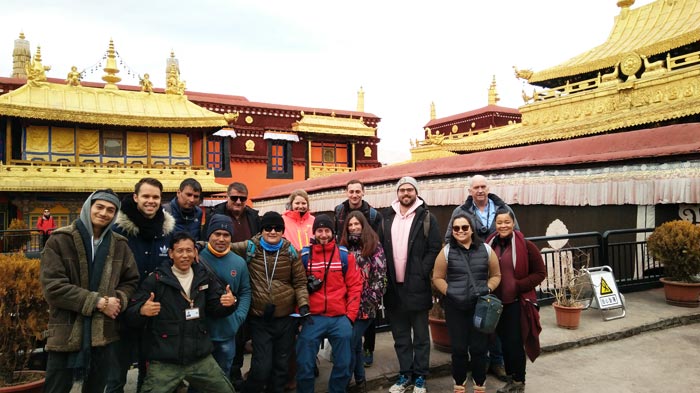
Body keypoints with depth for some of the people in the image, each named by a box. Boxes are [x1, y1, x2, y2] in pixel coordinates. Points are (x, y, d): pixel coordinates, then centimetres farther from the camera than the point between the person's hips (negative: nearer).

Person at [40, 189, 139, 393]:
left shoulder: (119, 244, 7)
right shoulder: (60, 240, -6)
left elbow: (131, 281, 11)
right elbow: (53, 286, -14)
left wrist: (118, 300, -11)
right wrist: (97, 302, -18)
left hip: (103, 333, 4)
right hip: (66, 334, -4)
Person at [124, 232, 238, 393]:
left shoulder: (204, 277, 5)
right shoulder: (155, 279, -7)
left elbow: (215, 309, 12)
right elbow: (130, 315, -7)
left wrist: (229, 303, -9)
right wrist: (142, 311, -29)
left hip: (201, 358, 4)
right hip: (164, 362, -3)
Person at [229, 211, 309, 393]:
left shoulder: (290, 251, 0)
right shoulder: (249, 248, -3)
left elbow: (300, 282, 3)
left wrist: (303, 304, -9)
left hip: (286, 318, 2)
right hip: (259, 319, -2)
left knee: (281, 364, 15)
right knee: (262, 367, -5)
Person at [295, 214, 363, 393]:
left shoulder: (345, 255, 3)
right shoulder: (304, 256, 2)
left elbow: (355, 286, 3)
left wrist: (350, 315, -2)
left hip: (340, 318, 1)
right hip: (312, 318, -1)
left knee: (344, 364, 8)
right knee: (304, 364, 1)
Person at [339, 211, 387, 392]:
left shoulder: (375, 246, -4)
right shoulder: (344, 247, 10)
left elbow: (379, 275, -8)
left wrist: (373, 300, -12)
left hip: (365, 305, -5)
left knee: (350, 343, -6)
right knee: (355, 343, 13)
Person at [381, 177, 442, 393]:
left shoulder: (426, 218, -2)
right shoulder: (387, 218, 8)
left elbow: (434, 249, -6)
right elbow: (381, 248, 9)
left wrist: (421, 274, -14)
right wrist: (384, 276, 0)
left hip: (417, 286, -3)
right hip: (393, 286, 4)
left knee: (420, 335, 9)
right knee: (400, 336, 14)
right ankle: (405, 375, 27)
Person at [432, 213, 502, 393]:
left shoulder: (486, 250, 2)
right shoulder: (447, 251, 0)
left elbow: (496, 275, 10)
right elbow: (437, 278, 3)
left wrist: (487, 289, -6)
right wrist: (450, 292, -9)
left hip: (481, 306, 1)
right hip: (455, 307, 0)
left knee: (479, 348, 7)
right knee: (459, 348, 9)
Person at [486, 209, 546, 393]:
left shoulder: (525, 245, -10)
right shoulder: (490, 244, 3)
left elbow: (540, 273, -6)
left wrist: (518, 286, -16)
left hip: (517, 302, -4)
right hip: (496, 302, 5)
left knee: (515, 342, 0)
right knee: (504, 342, 14)